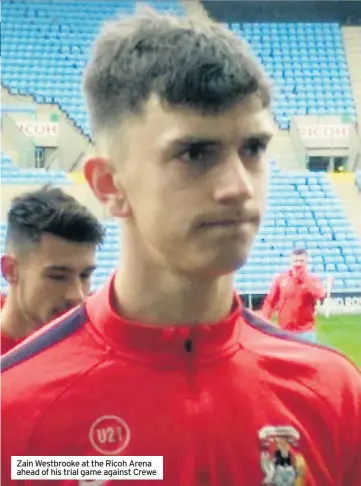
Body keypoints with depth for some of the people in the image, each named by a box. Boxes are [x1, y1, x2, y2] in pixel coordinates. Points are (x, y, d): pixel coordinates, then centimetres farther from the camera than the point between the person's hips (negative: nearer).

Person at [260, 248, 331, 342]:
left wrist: (305, 278, -18)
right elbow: (270, 302, 6)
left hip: (306, 332, -1)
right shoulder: (280, 279, 3)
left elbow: (321, 295, -20)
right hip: (284, 331, 2)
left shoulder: (313, 279, 0)